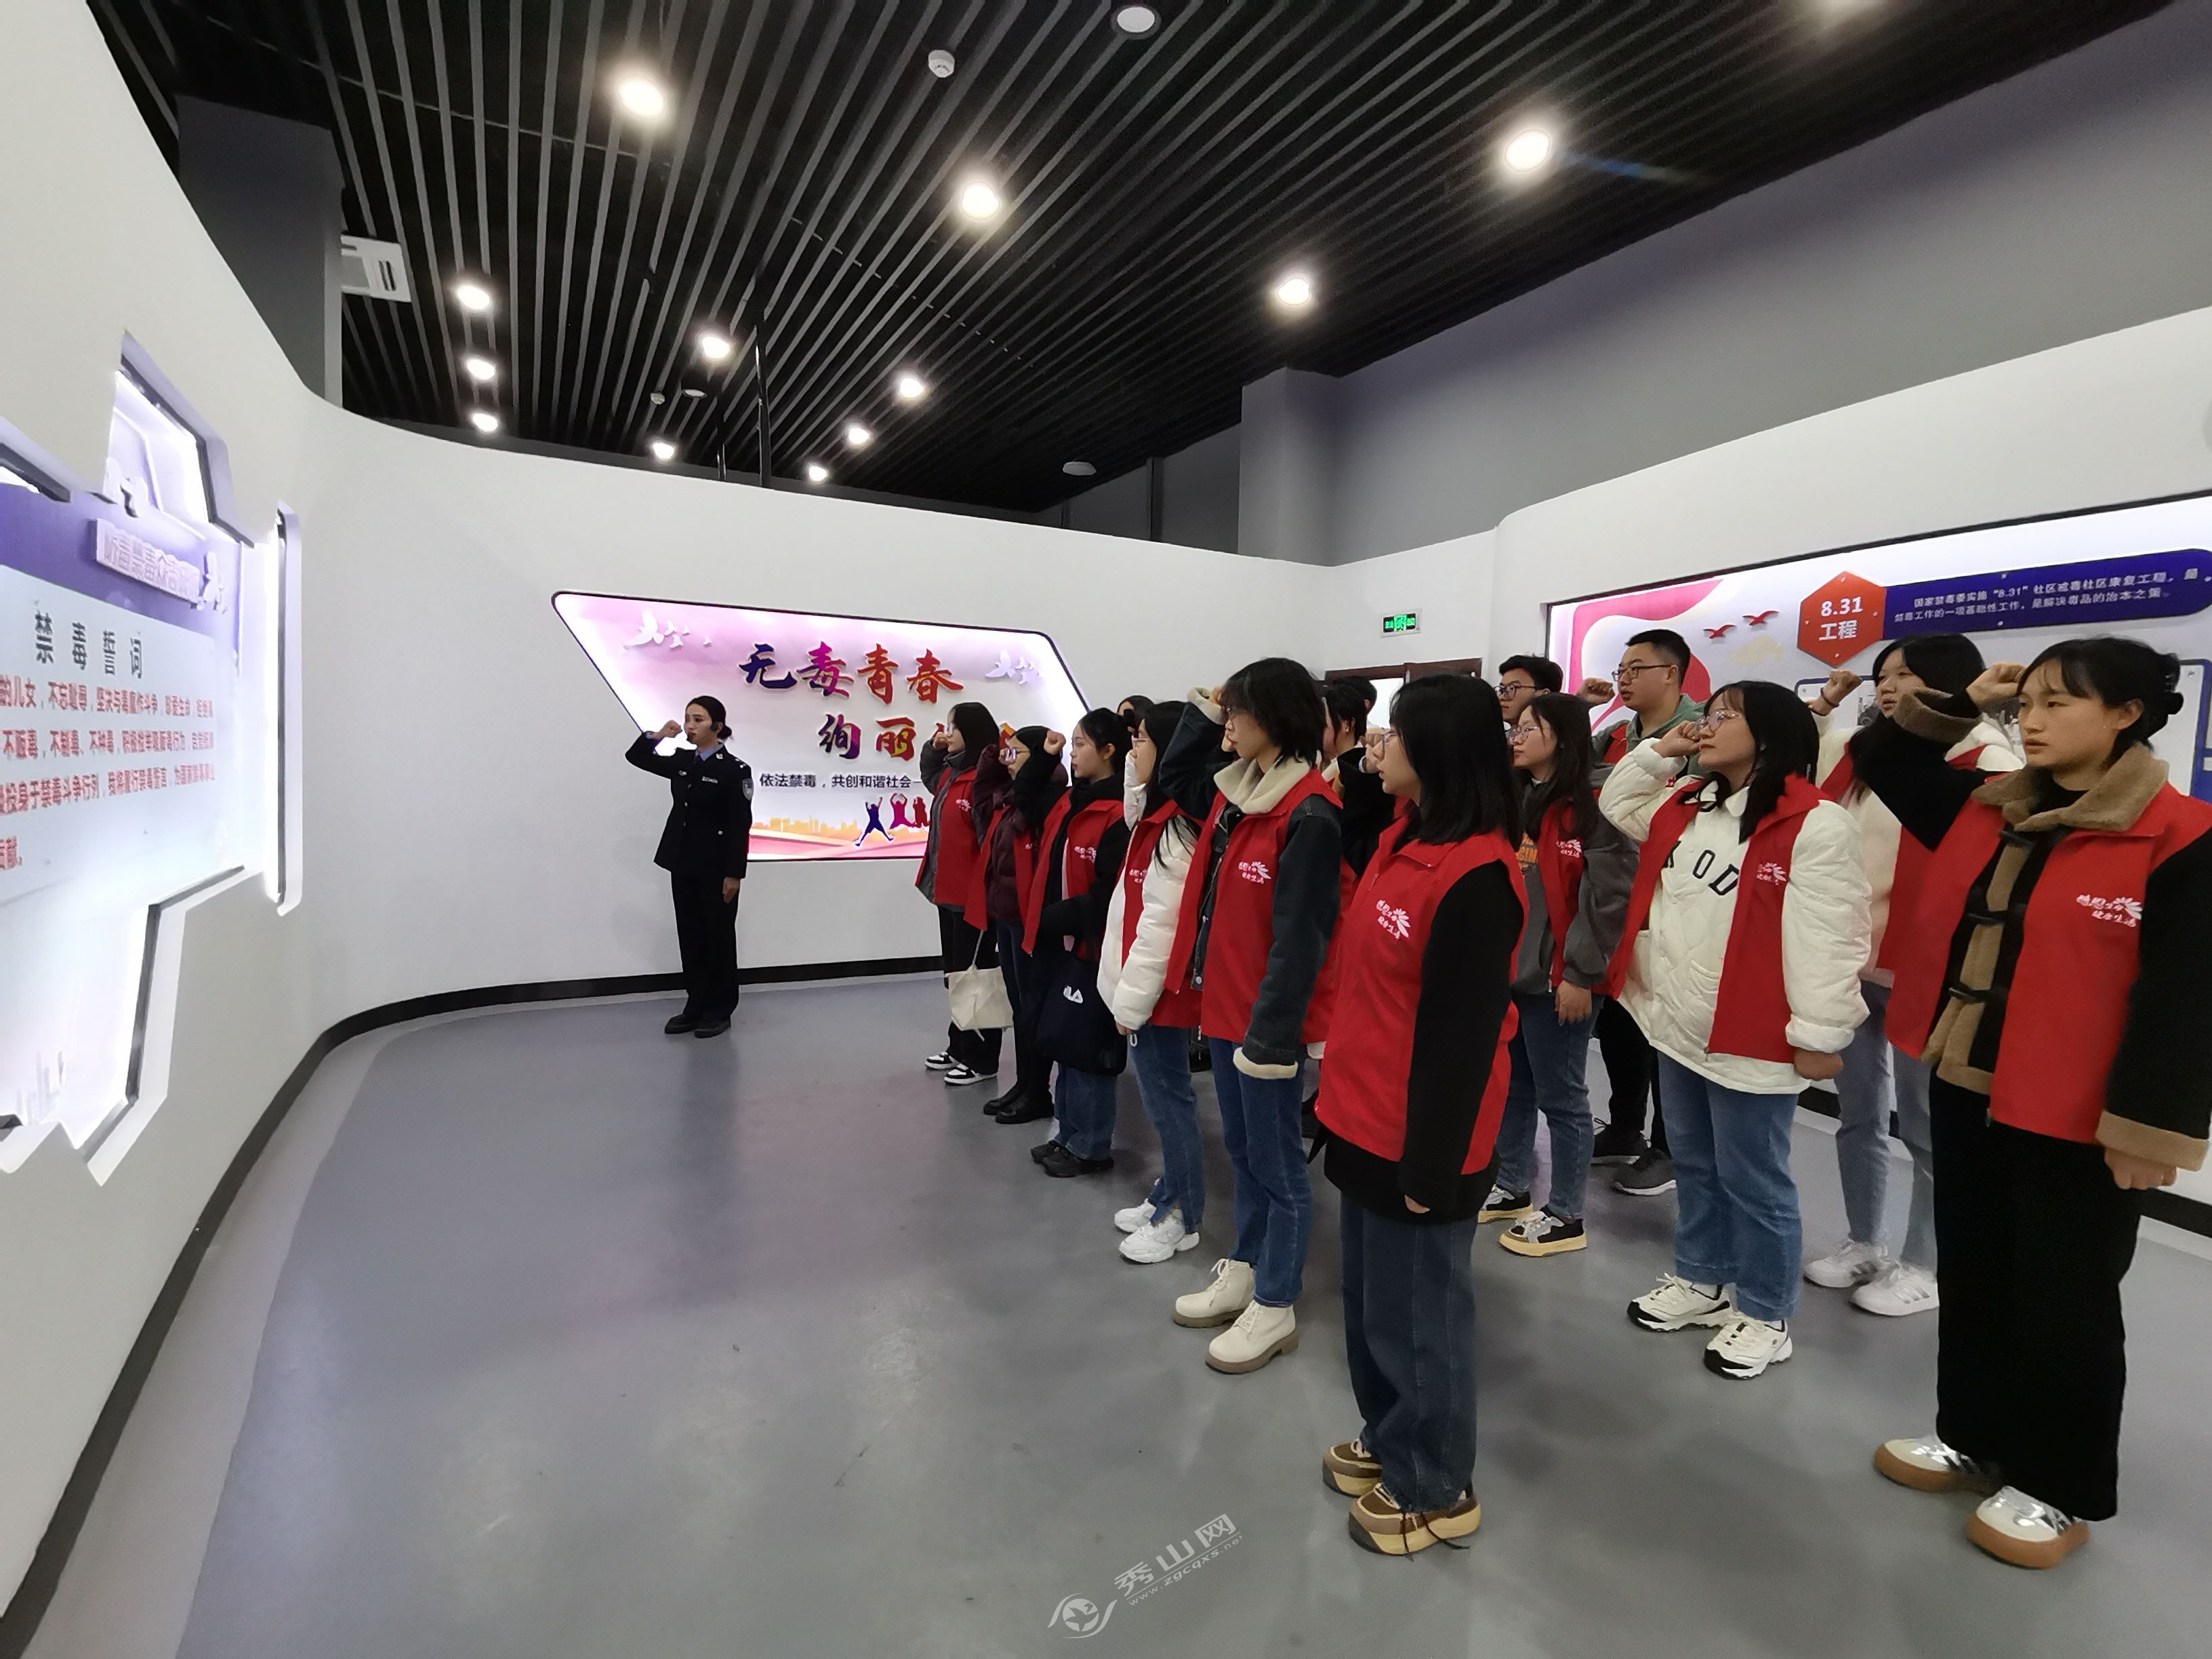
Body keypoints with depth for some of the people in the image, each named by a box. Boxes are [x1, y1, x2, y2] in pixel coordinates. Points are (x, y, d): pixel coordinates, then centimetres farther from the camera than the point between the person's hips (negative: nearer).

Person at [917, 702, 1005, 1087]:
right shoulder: (949, 773, 11)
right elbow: (929, 778, 34)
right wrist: (932, 748, 15)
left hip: (972, 892, -10)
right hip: (949, 888, 10)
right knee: (954, 971, 18)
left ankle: (981, 1058, 11)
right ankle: (959, 1046, 31)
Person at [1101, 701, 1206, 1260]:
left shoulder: (1176, 827, -19)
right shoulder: (1156, 816, 10)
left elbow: (1162, 924, -20)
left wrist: (1133, 999, -16)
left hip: (1158, 990, -9)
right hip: (1144, 987, 9)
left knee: (1168, 1096, 3)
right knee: (1160, 1094, 17)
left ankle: (1180, 1217, 16)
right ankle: (1167, 1197, 30)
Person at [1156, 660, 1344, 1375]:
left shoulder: (1309, 815, -20)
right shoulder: (1234, 794, 6)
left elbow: (1299, 937, -21)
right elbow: (1174, 778, 25)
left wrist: (1272, 1031, -20)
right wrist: (1201, 711, 10)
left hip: (1264, 1016, -9)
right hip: (1222, 1005, 9)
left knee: (1276, 1163, 7)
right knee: (1241, 1150, 21)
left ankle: (1274, 1308, 22)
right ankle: (1242, 1273, 37)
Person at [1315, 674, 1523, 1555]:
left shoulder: (1476, 876, -24)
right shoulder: (1401, 839, 4)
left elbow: (1461, 1035, -22)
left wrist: (1429, 1161, -16)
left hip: (1417, 1140, -8)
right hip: (1365, 1120, 8)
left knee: (1415, 1313, 11)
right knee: (1370, 1302, 23)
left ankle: (1434, 1490, 33)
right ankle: (1389, 1440, 44)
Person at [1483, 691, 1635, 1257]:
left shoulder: (1595, 802, -12)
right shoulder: (1519, 801, 15)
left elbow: (1609, 895, -17)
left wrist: (1580, 973, -18)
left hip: (1559, 975, -8)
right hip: (1509, 967, 8)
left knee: (1560, 1095, 4)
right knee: (1512, 1087, 18)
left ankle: (1565, 1215, 18)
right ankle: (1513, 1188, 33)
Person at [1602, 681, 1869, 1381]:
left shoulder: (1815, 825, -17)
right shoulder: (1684, 807, 8)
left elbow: (1827, 937, -18)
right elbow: (1616, 802, 25)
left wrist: (1818, 1034, -17)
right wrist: (1658, 749, 10)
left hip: (1750, 1037, -8)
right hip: (1679, 1025, 8)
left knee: (1752, 1180, 8)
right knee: (1695, 1165, 22)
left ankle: (1764, 1314, 28)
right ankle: (1700, 1279, 40)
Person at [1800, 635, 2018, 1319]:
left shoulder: (1986, 760, -9)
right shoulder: (1854, 751, 10)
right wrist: (1822, 705, 15)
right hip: (1847, 962, 7)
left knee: (1923, 1126, 7)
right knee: (1856, 1116, 18)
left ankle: (1923, 1267, 24)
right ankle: (1861, 1243, 33)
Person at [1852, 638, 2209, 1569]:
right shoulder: (1985, 810, 5)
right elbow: (1879, 761, 17)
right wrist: (1959, 706, 4)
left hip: (2072, 1119, -6)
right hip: (1963, 1089, 6)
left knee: (2061, 1304, 10)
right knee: (1971, 1278, 19)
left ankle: (2061, 1492, 29)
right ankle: (1973, 1438, 37)